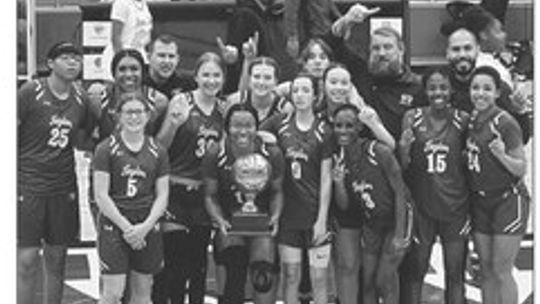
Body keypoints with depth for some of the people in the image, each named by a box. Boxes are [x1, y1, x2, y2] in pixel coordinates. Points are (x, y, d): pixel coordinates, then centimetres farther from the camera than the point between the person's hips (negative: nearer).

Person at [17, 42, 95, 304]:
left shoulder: (81, 100, 6)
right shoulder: (30, 93, -8)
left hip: (63, 188, 4)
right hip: (28, 186, -4)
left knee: (56, 260, 10)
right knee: (26, 260, -5)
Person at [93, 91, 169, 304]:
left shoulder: (158, 151, 8)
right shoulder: (106, 149, -3)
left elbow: (162, 195, 7)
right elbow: (101, 195, -6)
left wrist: (146, 226, -8)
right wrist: (126, 226, -12)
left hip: (147, 227, 4)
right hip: (114, 224, -4)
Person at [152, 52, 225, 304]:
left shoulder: (224, 108, 7)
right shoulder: (181, 102, -6)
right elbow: (159, 146, -6)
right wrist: (173, 124, -24)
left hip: (204, 194, 5)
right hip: (175, 191, -4)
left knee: (198, 262, 11)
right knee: (171, 260, -6)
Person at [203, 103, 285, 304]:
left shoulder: (271, 154, -7)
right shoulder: (215, 155, -8)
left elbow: (277, 191, 8)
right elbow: (210, 196, 3)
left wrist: (275, 216, -11)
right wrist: (219, 220, -14)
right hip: (230, 224, 0)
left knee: (263, 276, -21)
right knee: (235, 275, -19)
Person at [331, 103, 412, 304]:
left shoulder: (378, 152, -24)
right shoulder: (340, 160, -6)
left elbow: (399, 192, -19)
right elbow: (344, 205, -1)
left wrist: (399, 234, -20)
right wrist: (338, 183, -22)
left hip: (397, 217, -6)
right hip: (371, 222, 6)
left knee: (384, 281, -9)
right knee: (368, 282, 6)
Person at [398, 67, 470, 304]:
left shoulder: (463, 120, -1)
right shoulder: (412, 118, -1)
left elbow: (470, 164, 8)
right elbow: (403, 167, 2)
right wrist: (403, 149, -18)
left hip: (455, 206, 0)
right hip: (420, 205, 0)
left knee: (455, 275, 6)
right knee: (414, 272, 5)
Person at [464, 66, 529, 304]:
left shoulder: (505, 123, -16)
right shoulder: (470, 120, 4)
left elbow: (521, 168, -14)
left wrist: (502, 155, -30)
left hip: (508, 201, -6)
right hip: (480, 202, 6)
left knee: (501, 271, -5)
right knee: (486, 270, 10)